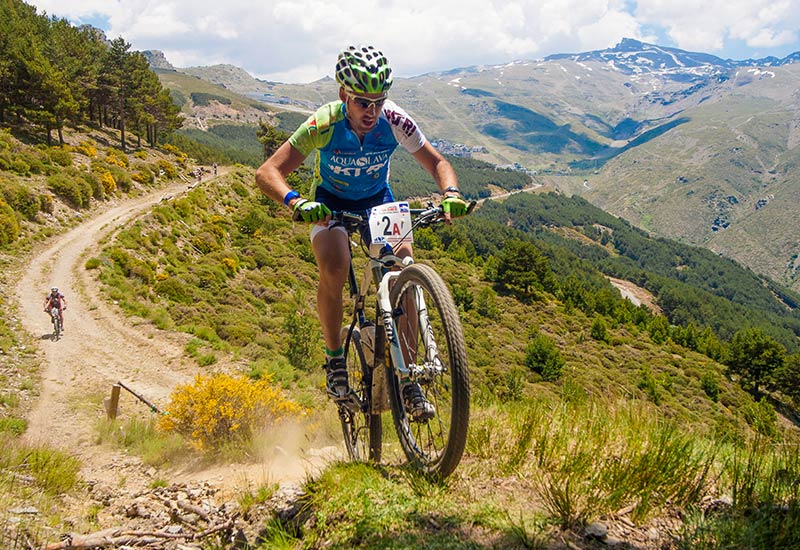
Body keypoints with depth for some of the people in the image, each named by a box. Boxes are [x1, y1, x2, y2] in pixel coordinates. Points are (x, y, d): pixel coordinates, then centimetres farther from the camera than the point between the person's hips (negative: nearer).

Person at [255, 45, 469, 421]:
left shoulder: (395, 121, -25)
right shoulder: (324, 123, -30)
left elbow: (437, 163, -13)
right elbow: (267, 172, -32)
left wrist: (451, 193, -34)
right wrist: (295, 202, -52)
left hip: (377, 200, 2)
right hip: (330, 202, -2)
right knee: (334, 267, -32)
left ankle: (407, 380, -8)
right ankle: (334, 359, -9)